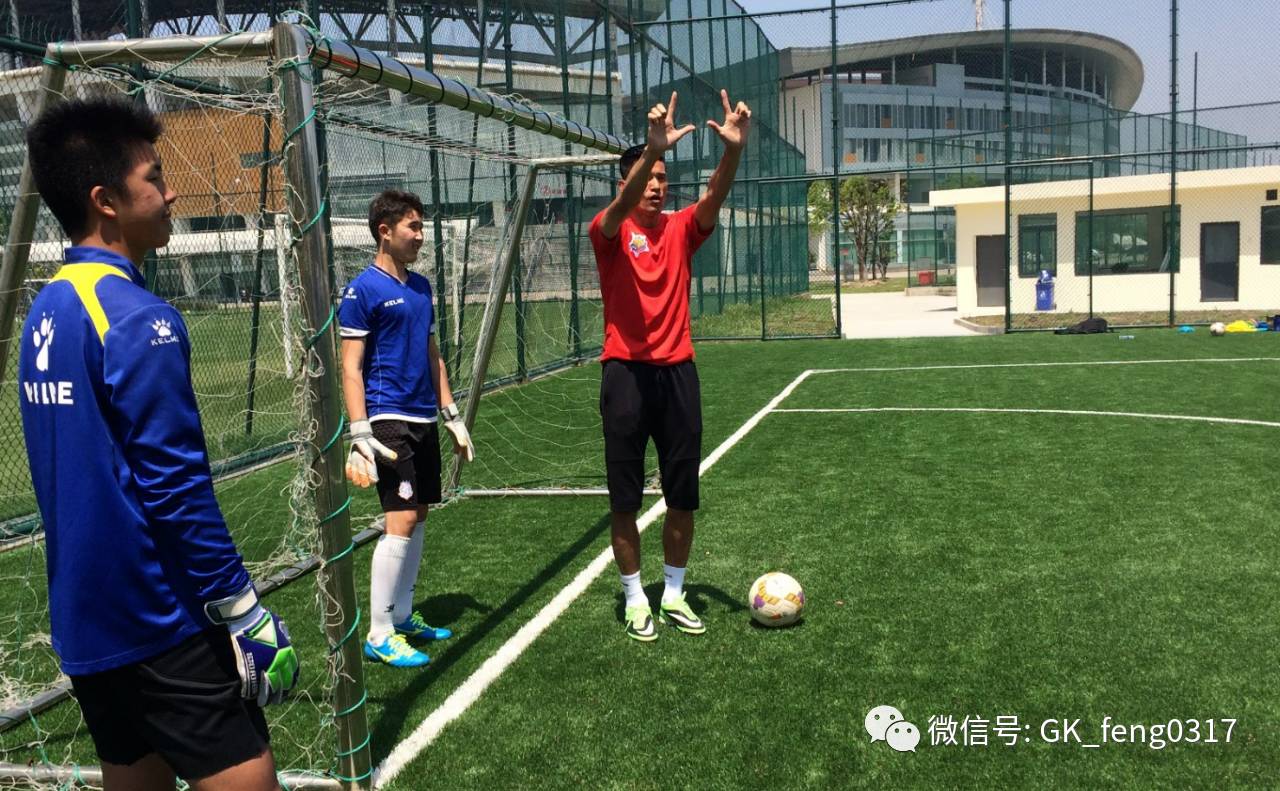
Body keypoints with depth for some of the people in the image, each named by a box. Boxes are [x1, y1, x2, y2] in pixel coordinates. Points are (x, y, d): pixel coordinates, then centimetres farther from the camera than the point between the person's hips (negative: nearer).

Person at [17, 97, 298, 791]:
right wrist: (243, 615, -14)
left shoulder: (44, 313, 8)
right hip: (161, 625, -9)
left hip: (84, 624, 9)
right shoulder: (137, 319, -18)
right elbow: (176, 489, -21)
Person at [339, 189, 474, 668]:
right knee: (401, 521, -9)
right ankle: (380, 635, 2)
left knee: (418, 517, 11)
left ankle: (402, 616, 24)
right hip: (389, 421, -8)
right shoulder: (363, 290, -8)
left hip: (424, 419, 8)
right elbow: (351, 368, -10)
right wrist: (359, 436, -17)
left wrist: (452, 415, 16)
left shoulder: (421, 286, 13)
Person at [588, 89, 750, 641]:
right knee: (625, 498, 5)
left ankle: (674, 595, 25)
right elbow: (622, 206, -24)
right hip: (626, 372, -3)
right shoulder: (611, 230, -1)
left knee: (683, 496, 8)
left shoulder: (681, 229, 8)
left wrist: (733, 149, -31)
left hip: (678, 369, 3)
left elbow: (714, 197, -11)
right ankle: (635, 601, 21)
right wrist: (651, 148, -42)